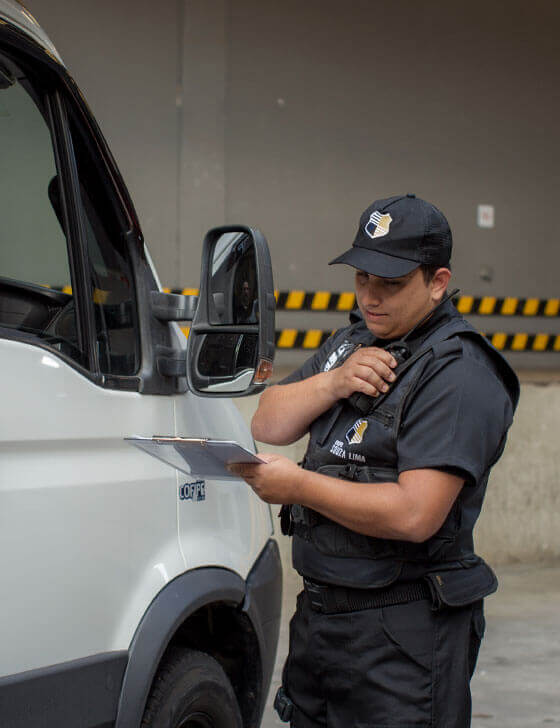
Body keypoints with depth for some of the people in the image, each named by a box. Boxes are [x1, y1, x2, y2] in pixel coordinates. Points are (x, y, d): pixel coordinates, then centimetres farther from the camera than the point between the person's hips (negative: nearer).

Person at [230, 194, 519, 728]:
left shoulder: (458, 375, -15)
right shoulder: (353, 342, 14)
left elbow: (414, 515, -25)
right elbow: (267, 425, 9)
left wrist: (298, 487, -18)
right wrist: (333, 382, -9)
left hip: (405, 629, -8)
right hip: (319, 607, 8)